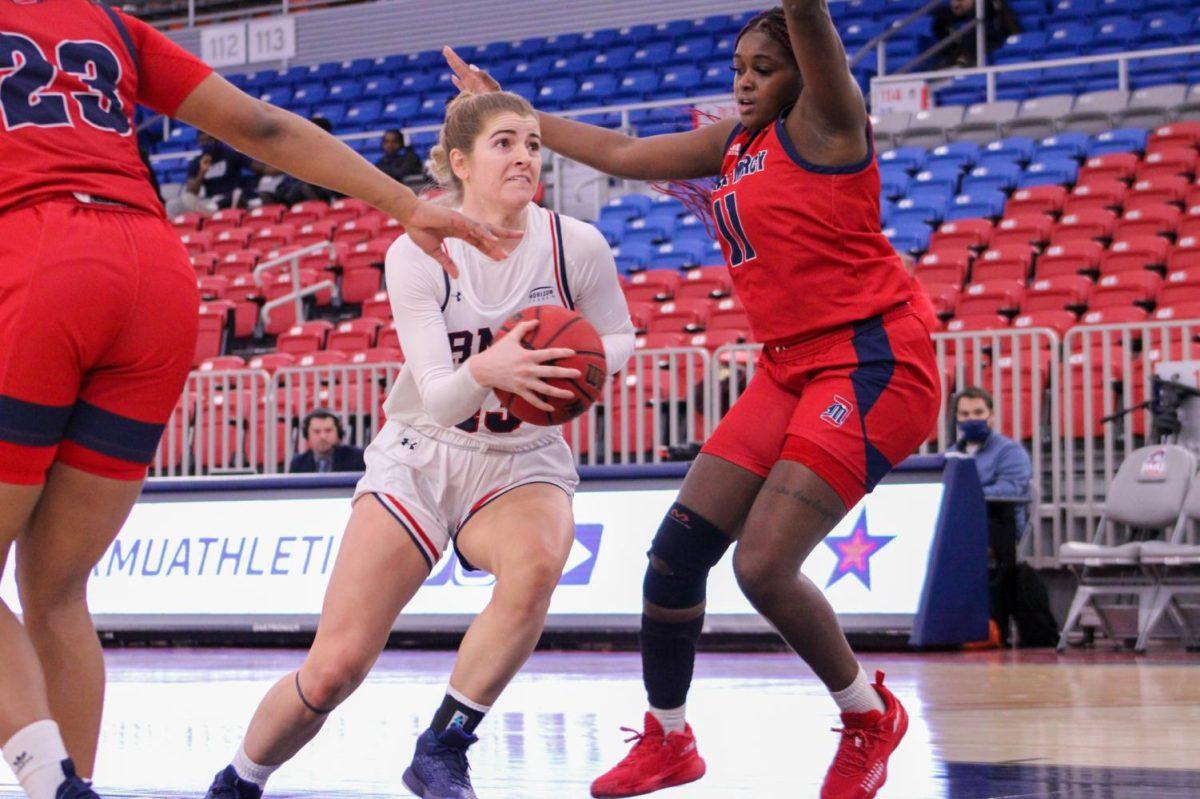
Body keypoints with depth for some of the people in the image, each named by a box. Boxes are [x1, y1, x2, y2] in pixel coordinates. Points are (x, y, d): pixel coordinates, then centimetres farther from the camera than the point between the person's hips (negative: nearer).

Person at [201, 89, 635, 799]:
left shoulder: (577, 246, -11)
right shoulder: (417, 254, -15)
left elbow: (618, 336, 7)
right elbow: (436, 397, -18)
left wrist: (576, 368, -16)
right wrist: (485, 374, -41)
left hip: (522, 462, 1)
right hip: (420, 455, -1)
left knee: (538, 560, -38)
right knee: (332, 671, -9)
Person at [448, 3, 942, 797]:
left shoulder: (823, 124, -6)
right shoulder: (734, 144, 17)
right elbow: (624, 154, 27)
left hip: (871, 365, -9)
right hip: (793, 369, 9)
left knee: (763, 564, -17)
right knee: (678, 547, 4)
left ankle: (870, 718, 6)